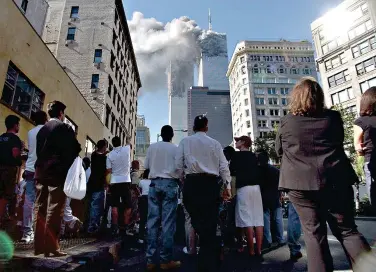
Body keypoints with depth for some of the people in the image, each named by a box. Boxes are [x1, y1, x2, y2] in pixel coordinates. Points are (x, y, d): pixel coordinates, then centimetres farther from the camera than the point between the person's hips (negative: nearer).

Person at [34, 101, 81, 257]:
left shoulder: (42, 129, 14)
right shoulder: (64, 128, -6)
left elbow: (38, 150, 16)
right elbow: (75, 149, -8)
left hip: (41, 172, 7)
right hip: (58, 172, -7)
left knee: (40, 208, 8)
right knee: (54, 210, -5)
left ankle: (39, 246, 14)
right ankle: (51, 247, -4)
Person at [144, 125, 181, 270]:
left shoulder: (152, 147, 6)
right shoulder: (175, 148, -1)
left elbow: (146, 166, 12)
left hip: (154, 184, 3)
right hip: (170, 184, -3)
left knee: (152, 221, 5)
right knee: (168, 222, 0)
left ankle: (151, 259, 9)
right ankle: (166, 260, 4)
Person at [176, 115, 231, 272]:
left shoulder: (185, 141, 5)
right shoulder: (215, 143, 8)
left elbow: (178, 165, 0)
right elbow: (224, 167, 5)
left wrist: (183, 180, 16)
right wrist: (227, 186, 13)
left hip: (192, 183, -1)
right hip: (211, 184, 1)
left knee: (199, 223, 9)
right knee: (210, 224, 7)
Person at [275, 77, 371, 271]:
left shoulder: (286, 122, -2)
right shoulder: (333, 117, 5)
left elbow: (278, 150, 11)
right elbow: (339, 143, 21)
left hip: (301, 182, -2)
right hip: (336, 180, 3)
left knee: (313, 232, 6)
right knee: (347, 229, 13)